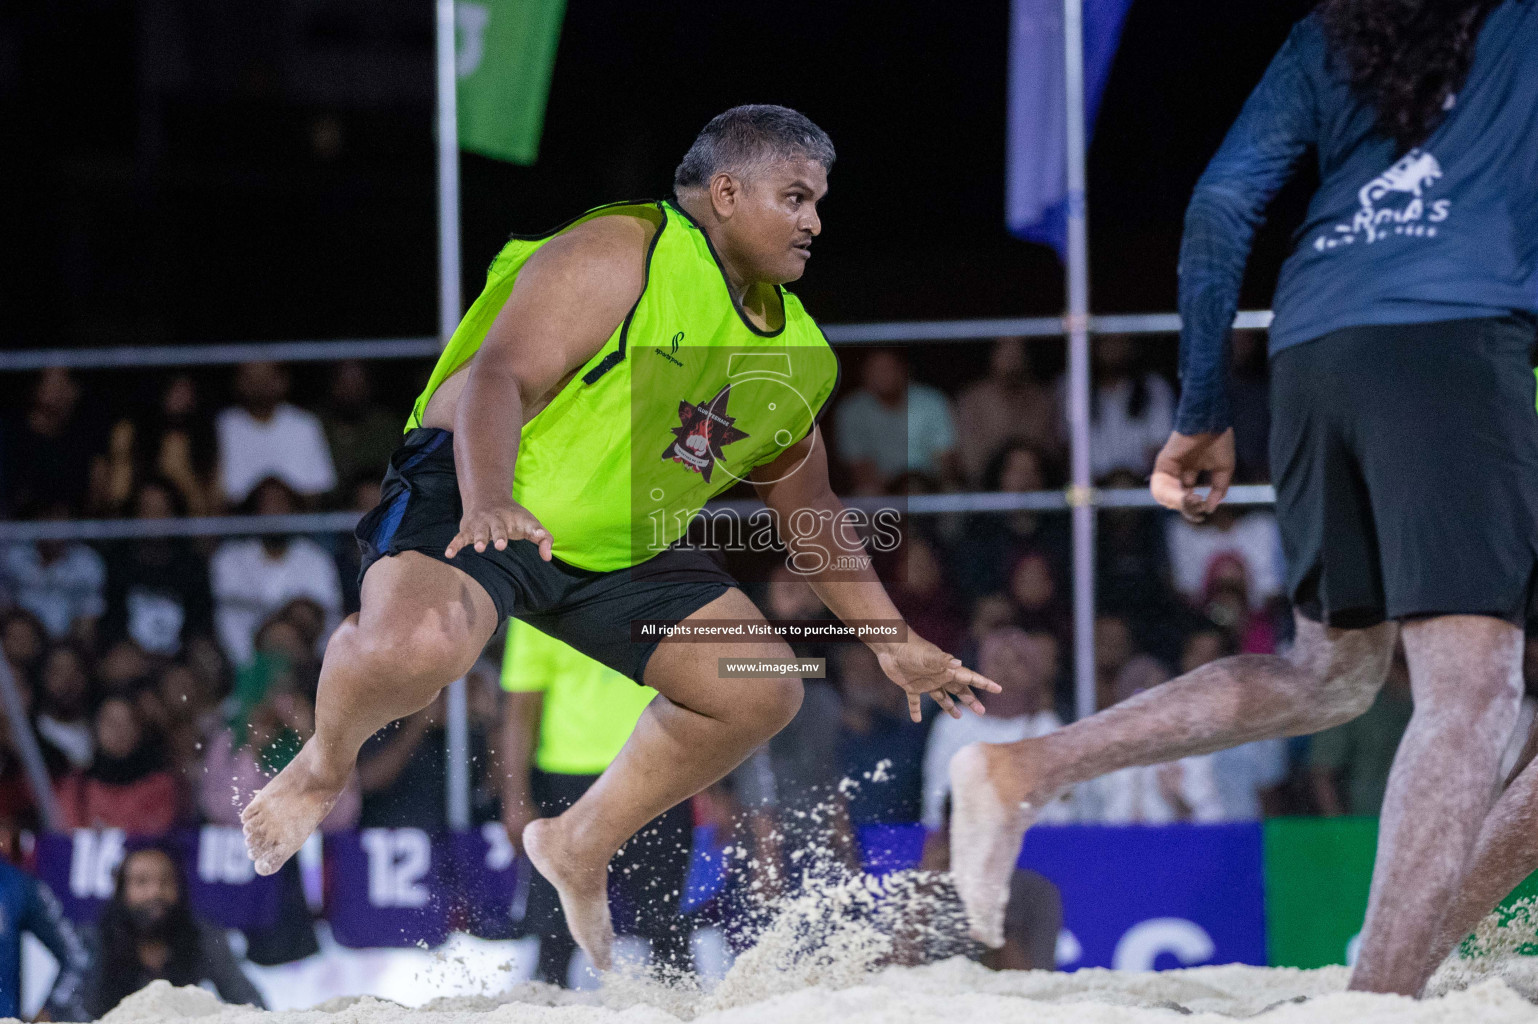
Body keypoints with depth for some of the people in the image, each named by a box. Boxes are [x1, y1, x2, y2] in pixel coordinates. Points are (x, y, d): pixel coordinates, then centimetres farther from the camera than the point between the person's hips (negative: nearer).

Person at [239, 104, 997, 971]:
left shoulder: (795, 352, 10)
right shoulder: (617, 258, -14)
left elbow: (808, 506, 21)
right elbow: (502, 379, -25)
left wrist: (894, 642, 18)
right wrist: (489, 502, -43)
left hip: (620, 555, 8)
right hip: (477, 505, -8)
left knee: (761, 691, -1)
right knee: (417, 647, -37)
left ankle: (581, 846, 18)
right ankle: (327, 761, -1)